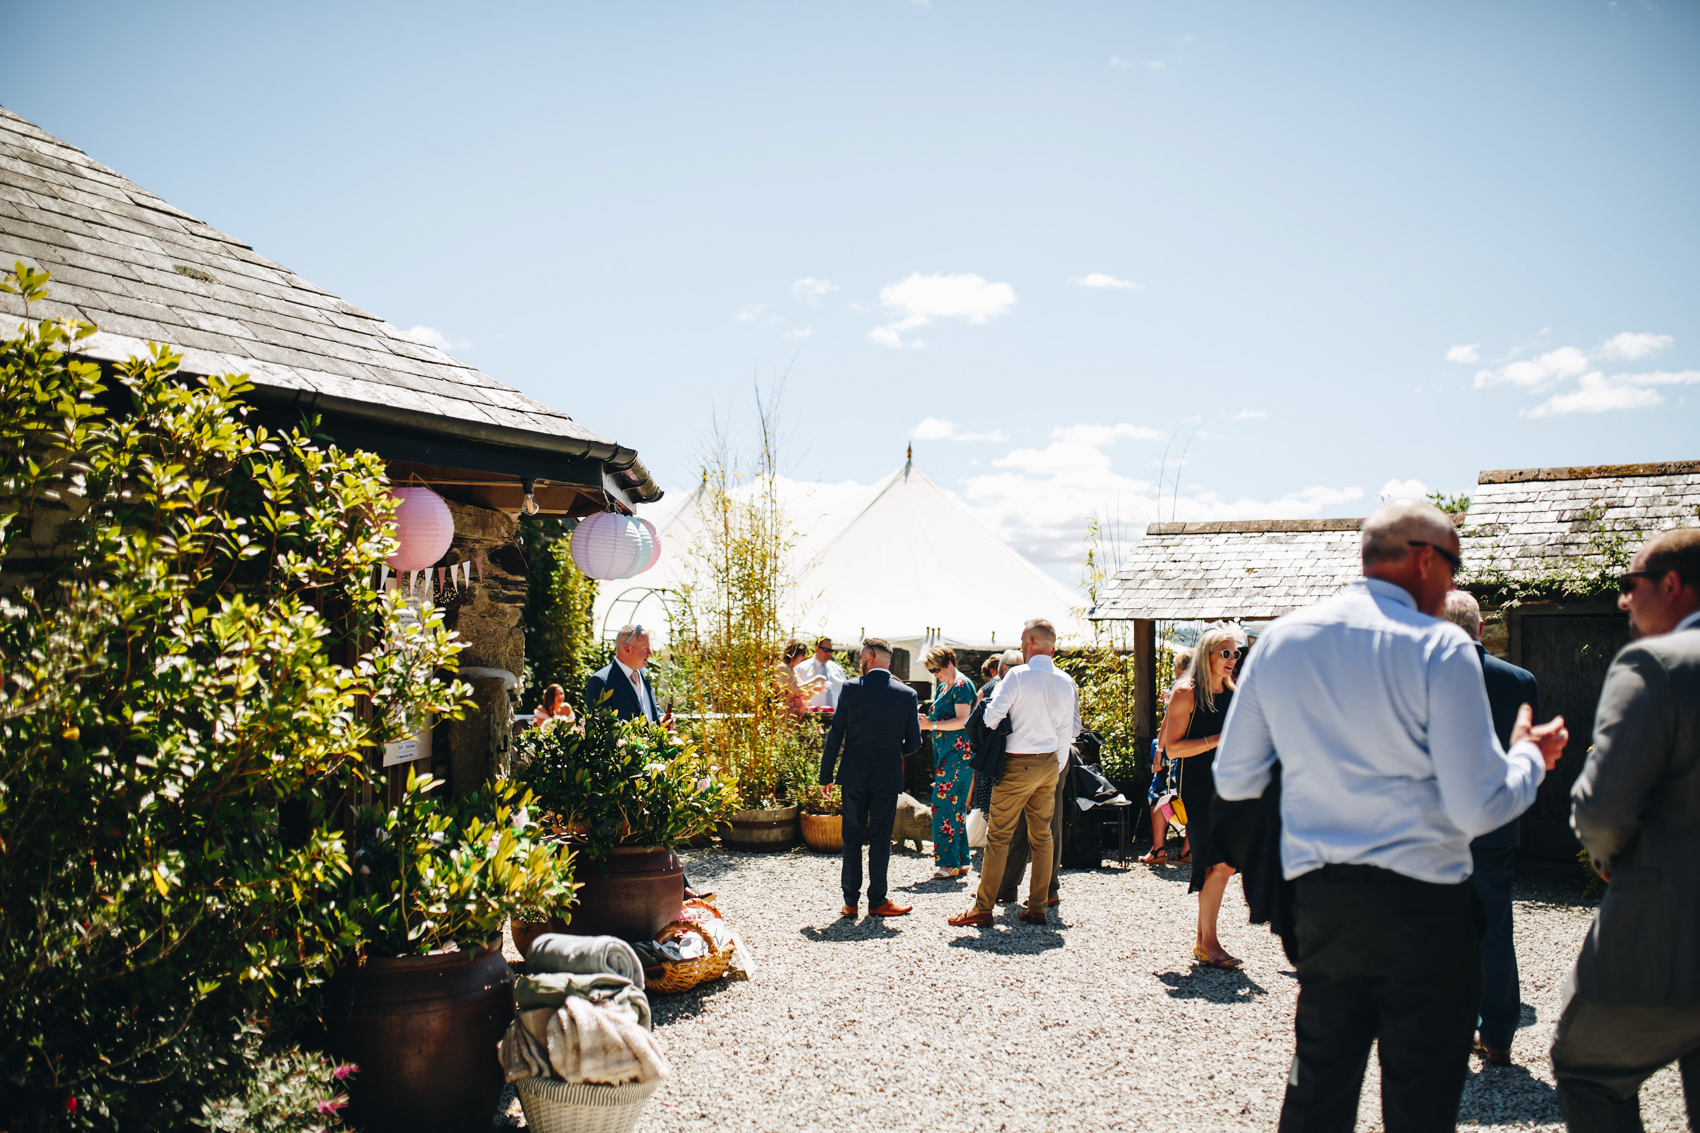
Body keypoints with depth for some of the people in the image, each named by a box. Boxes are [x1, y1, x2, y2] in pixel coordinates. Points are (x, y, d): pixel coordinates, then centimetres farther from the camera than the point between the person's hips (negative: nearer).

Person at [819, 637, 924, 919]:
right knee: (880, 839, 8)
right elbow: (914, 743, 1)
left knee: (852, 837, 10)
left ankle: (850, 901, 12)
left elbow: (835, 735, -4)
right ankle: (877, 901, 10)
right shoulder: (907, 694, -3)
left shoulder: (850, 688, -6)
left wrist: (826, 776, 2)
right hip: (888, 777, 0)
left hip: (854, 776, 0)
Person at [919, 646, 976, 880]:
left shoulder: (962, 685, -10)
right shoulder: (944, 687, 18)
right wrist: (926, 722, 7)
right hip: (946, 754, 9)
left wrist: (932, 725, -20)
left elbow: (962, 720, -18)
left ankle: (949, 863, -7)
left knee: (944, 805, -10)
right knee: (956, 807, 9)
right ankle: (961, 862, 12)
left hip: (958, 754, -9)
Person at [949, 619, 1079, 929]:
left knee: (998, 835, -2)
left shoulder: (1018, 675, -13)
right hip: (1050, 763, 6)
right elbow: (1067, 731, 10)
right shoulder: (1066, 682, 5)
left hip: (1018, 764, -6)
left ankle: (983, 909, 0)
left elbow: (991, 717, -15)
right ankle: (1038, 907, 15)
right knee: (1042, 834, 12)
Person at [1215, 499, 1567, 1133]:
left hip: (1318, 899, 5)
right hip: (1422, 905, -5)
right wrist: (1531, 757, 5)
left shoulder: (1278, 641, 4)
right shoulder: (1440, 648, -11)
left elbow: (1233, 781, 9)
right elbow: (1477, 808, -14)